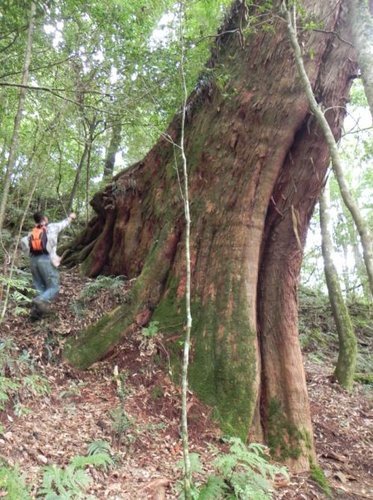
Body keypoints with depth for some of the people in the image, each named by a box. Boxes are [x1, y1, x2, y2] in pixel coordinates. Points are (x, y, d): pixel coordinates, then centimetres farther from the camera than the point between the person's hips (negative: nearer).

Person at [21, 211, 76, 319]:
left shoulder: (32, 232, 18)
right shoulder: (52, 227, 9)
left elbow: (23, 241, 0)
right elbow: (64, 223, 28)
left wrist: (29, 253, 7)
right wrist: (70, 217, 47)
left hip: (34, 260, 5)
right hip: (46, 259, -5)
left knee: (40, 288, 12)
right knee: (53, 287, -3)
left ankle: (36, 310, 0)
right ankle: (40, 301, -30)